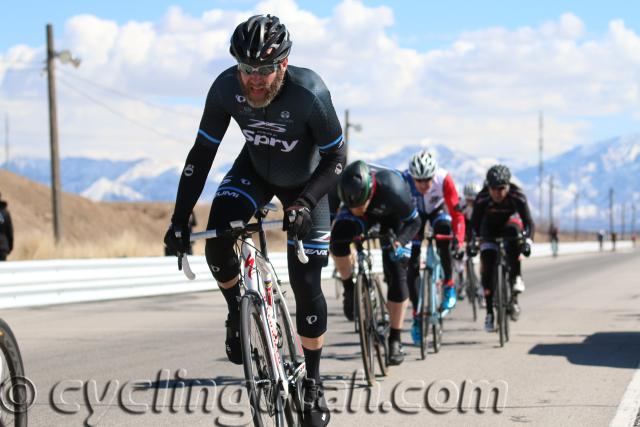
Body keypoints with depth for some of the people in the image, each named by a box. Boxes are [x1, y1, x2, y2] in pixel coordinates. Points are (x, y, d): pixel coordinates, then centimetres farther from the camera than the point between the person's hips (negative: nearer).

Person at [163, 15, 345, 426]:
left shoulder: (309, 94, -36)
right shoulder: (226, 88, -28)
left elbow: (336, 159, -24)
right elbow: (202, 153, -17)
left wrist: (305, 203, -39)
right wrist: (180, 219, -21)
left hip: (305, 181, -2)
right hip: (254, 169, 3)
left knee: (306, 285, -5)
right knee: (217, 245, -23)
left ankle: (313, 383, 12)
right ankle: (239, 311, 9)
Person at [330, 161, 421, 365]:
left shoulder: (392, 188, -42)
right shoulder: (343, 188, -36)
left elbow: (414, 222, -26)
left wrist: (399, 241, -41)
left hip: (393, 215, -2)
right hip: (368, 213, 2)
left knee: (396, 273, -10)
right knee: (338, 239, -29)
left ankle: (395, 340, 2)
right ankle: (349, 288, -4)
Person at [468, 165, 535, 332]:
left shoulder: (517, 196, -31)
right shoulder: (482, 198, -30)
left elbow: (528, 222, -31)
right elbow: (474, 224, -25)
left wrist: (527, 240, -47)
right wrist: (472, 243, -39)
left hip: (509, 222, 0)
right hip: (490, 227, 0)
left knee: (514, 232, -37)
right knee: (487, 264, -16)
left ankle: (516, 278, -29)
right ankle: (489, 312, -9)